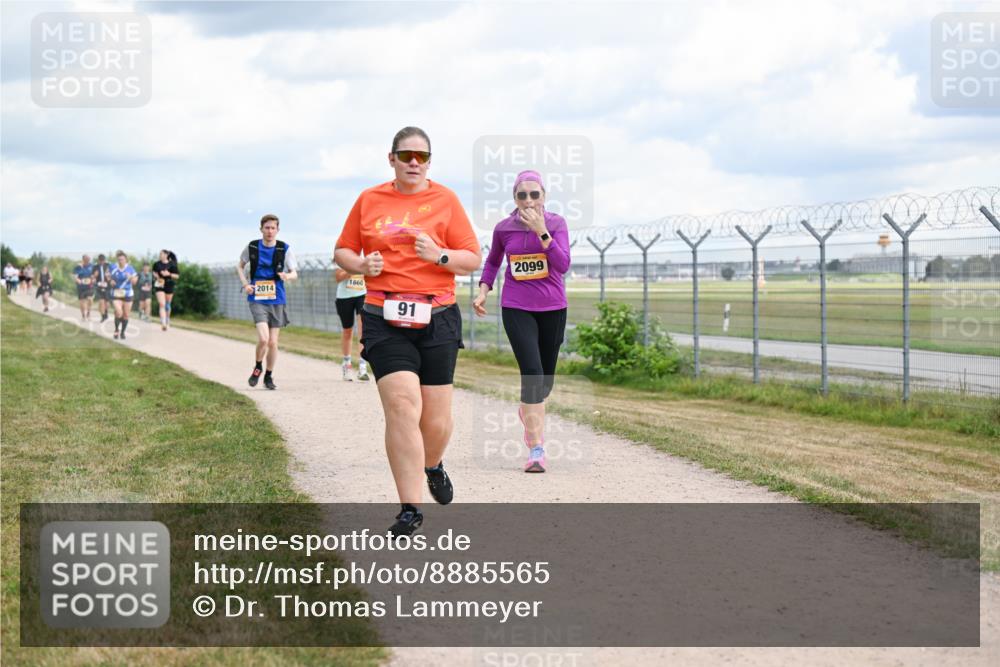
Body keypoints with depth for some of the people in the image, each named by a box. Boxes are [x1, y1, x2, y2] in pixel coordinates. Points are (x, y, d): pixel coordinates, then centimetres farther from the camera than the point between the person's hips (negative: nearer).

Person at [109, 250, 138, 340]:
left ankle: (123, 332, 20)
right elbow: (111, 280, 15)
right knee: (119, 312, -17)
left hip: (128, 294, 1)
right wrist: (111, 282, -8)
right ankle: (116, 330, 6)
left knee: (126, 315, 5)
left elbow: (134, 281, -2)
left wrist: (130, 277, -23)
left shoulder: (130, 268, -2)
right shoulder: (114, 269, 0)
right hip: (116, 293, -1)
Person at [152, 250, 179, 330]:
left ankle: (167, 321, 37)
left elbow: (177, 275, -3)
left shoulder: (172, 265, -5)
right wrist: (156, 276, -3)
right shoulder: (157, 264, 2)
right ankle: (163, 323, -24)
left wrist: (169, 274, -18)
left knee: (167, 305, 14)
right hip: (159, 285, 0)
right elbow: (154, 272, 18)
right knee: (162, 304, -15)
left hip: (169, 286, 0)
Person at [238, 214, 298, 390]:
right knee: (263, 338, -18)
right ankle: (257, 368, 9)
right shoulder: (252, 247, 0)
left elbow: (295, 273, -2)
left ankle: (269, 376, 24)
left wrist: (287, 276, -26)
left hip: (276, 300, 1)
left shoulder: (284, 249, -2)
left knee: (273, 342, 5)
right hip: (257, 299, -1)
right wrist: (245, 284, -1)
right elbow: (240, 266, 15)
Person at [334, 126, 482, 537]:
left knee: (436, 417, 2)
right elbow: (342, 252, 17)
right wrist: (362, 264, -4)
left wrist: (439, 255, -14)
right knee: (402, 407, -16)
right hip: (384, 320, 0)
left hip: (437, 319, 0)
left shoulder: (445, 200, 6)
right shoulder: (369, 200, 10)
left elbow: (473, 259, 5)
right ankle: (410, 510, -10)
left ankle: (433, 465, 39)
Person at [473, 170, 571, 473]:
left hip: (552, 308, 2)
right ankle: (536, 448, -13)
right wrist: (483, 291, 4)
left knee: (546, 377, 14)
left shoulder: (556, 223, -6)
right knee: (532, 374, -16)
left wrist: (541, 231, -25)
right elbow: (492, 262, 17)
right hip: (517, 308, -1)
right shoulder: (503, 228, -2)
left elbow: (563, 265, -18)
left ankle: (529, 411, 49)